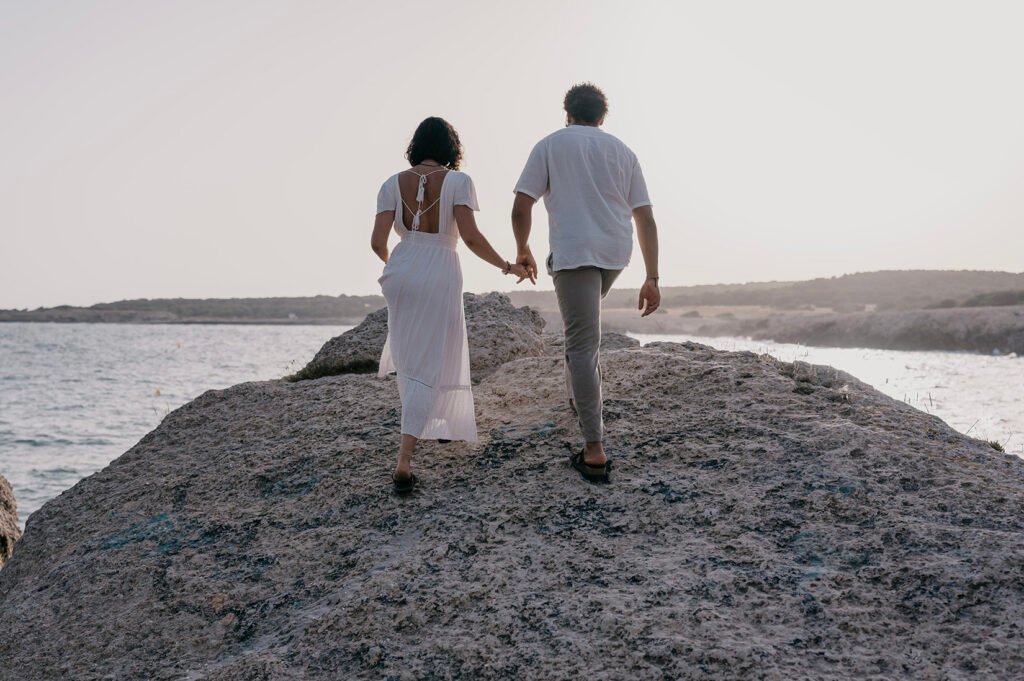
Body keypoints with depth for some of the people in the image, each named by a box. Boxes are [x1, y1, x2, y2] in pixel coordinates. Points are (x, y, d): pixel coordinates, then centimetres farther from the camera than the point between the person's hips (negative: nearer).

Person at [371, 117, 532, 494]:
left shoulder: (393, 183, 4)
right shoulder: (458, 180, -5)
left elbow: (378, 241, -2)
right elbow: (471, 237, -15)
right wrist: (508, 266, -1)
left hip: (401, 272, 4)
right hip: (439, 276, -3)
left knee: (410, 354, 24)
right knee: (427, 367, -1)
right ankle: (404, 461, -10)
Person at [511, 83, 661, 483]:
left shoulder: (551, 145, 8)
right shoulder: (622, 151, 16)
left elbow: (521, 208, -1)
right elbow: (645, 218, 9)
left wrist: (523, 250, 17)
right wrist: (652, 279, 9)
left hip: (573, 252, -5)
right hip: (616, 254, 5)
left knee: (583, 345, -8)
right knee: (585, 327, 31)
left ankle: (594, 450, -13)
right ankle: (578, 397, 38)